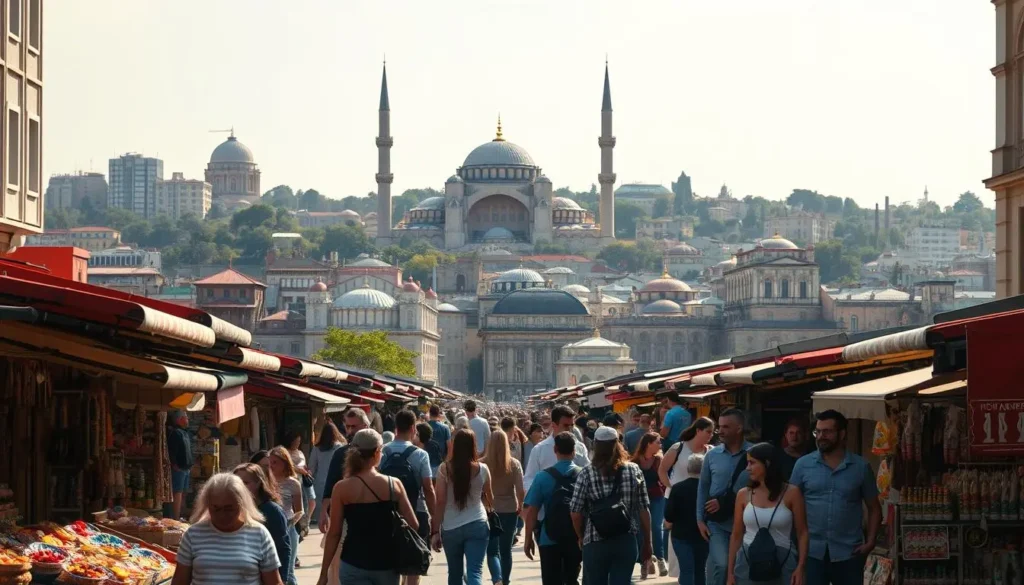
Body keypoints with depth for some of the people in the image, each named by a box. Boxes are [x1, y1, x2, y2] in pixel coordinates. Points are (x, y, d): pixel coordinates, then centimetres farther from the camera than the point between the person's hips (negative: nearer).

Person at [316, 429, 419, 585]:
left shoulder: (342, 488, -6)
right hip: (387, 565, 2)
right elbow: (413, 525, -2)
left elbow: (334, 534, -4)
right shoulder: (394, 485, -2)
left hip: (354, 566, -2)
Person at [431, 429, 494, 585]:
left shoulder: (445, 469, -6)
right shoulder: (482, 469, -2)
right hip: (477, 525, -1)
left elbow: (440, 502, -8)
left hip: (450, 528, 1)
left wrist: (435, 531, -2)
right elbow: (490, 498, 14)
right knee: (475, 572, -7)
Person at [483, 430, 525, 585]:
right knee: (506, 550, 16)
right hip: (509, 511, 2)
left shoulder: (482, 464, -9)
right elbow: (521, 491, -8)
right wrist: (520, 506, 10)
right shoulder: (514, 464, -6)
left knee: (492, 550, 1)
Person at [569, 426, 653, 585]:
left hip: (595, 543, -1)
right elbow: (644, 510, 1)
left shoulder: (587, 474, -5)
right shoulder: (634, 471, 0)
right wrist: (647, 543, 11)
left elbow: (576, 513, -6)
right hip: (626, 542, 1)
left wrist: (582, 537, 11)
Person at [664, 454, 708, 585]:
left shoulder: (677, 488, -9)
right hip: (703, 535, 2)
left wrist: (669, 523, 12)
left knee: (686, 570, -4)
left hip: (682, 535, -2)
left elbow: (669, 515, -10)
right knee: (700, 570, 16)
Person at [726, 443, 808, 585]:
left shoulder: (791, 493, -1)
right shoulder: (744, 495, 7)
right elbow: (737, 535, 11)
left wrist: (800, 567, -11)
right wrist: (730, 572, 8)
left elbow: (802, 533, 0)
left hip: (782, 563, -3)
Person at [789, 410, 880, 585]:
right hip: (812, 551, 0)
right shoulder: (803, 465, 3)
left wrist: (870, 542, -3)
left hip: (848, 552, 0)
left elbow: (874, 508, 9)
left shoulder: (861, 467, 3)